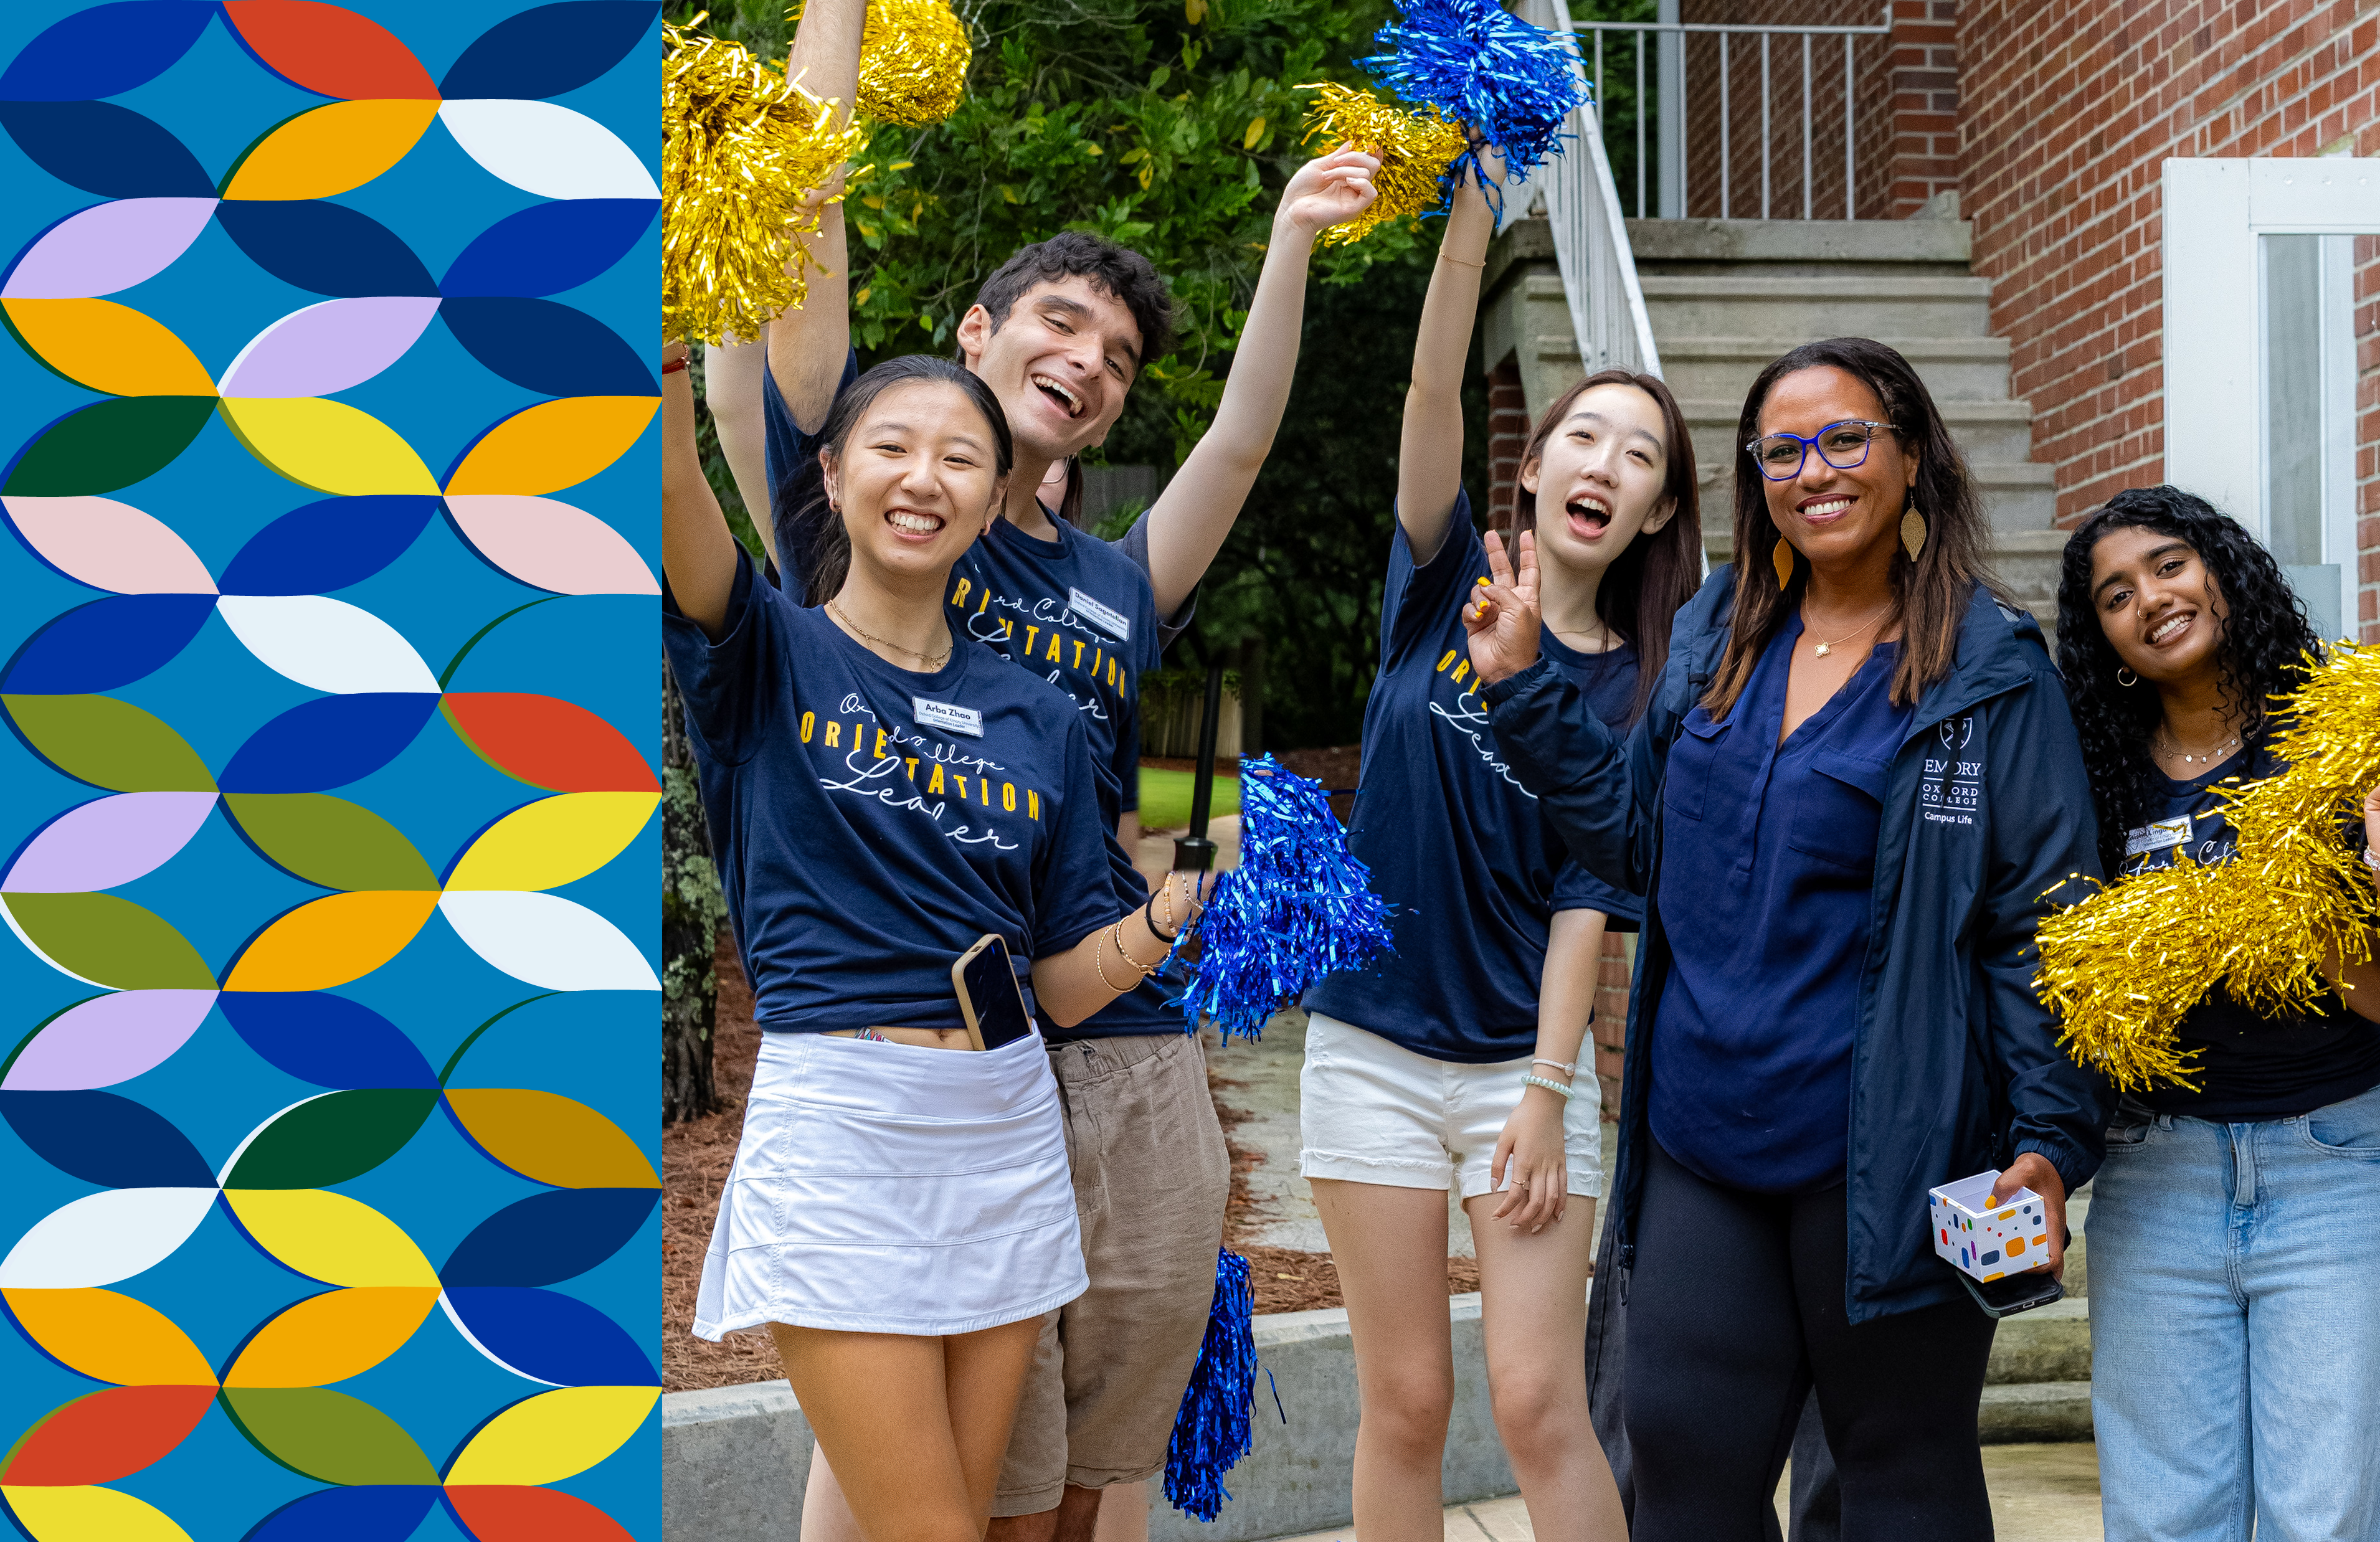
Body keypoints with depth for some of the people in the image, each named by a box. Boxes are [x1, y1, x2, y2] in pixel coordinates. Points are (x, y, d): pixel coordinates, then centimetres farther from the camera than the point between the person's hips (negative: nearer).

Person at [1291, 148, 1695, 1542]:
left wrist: (1548, 1093, -13)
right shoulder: (1449, 589, 2)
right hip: (1374, 1048, 1)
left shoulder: (1640, 688, 1)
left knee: (1538, 1402, -7)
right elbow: (1435, 396, -14)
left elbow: (1588, 898, -4)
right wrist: (1471, 212, -26)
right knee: (1407, 1403, 4)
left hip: (1527, 1062, 0)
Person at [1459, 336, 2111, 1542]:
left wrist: (2050, 1138, -14)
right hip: (1703, 1140, 5)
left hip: (1885, 1156, -5)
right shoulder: (1712, 637, 11)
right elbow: (1635, 832, 18)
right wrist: (1522, 688, 10)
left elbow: (2044, 921, -7)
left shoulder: (1990, 671, -5)